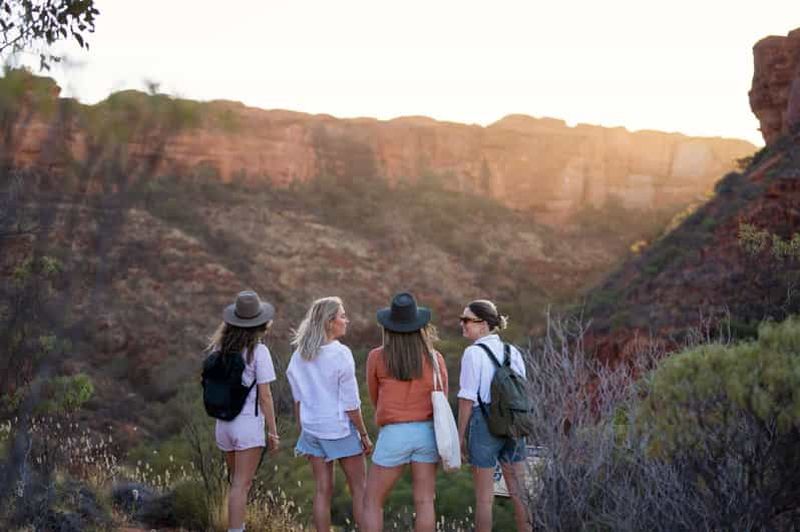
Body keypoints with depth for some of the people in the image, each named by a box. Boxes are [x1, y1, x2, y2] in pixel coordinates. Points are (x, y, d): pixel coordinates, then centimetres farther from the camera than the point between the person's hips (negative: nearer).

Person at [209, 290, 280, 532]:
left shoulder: (221, 349, 3)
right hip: (248, 422, -6)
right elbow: (265, 396, -10)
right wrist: (273, 432, -4)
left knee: (236, 483, 19)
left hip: (223, 423, 6)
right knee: (241, 485, -3)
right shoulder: (258, 351, -12)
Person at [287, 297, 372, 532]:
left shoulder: (300, 355, 3)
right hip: (340, 428, -5)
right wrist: (364, 435, -4)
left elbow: (298, 400, 8)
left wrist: (302, 433, 17)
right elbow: (350, 403, -13)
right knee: (359, 488, 6)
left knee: (322, 490, 9)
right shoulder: (340, 354, -14)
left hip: (311, 427, 5)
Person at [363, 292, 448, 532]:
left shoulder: (377, 357, -5)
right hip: (427, 432, 2)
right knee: (424, 502, 5)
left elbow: (375, 398, 9)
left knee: (372, 502, 8)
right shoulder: (434, 358, -1)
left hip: (393, 434, -2)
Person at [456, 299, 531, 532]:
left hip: (484, 424, -6)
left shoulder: (473, 353, -11)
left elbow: (467, 399, -12)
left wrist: (460, 435, -5)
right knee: (518, 492, 12)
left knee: (484, 496, 5)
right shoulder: (512, 351, 6)